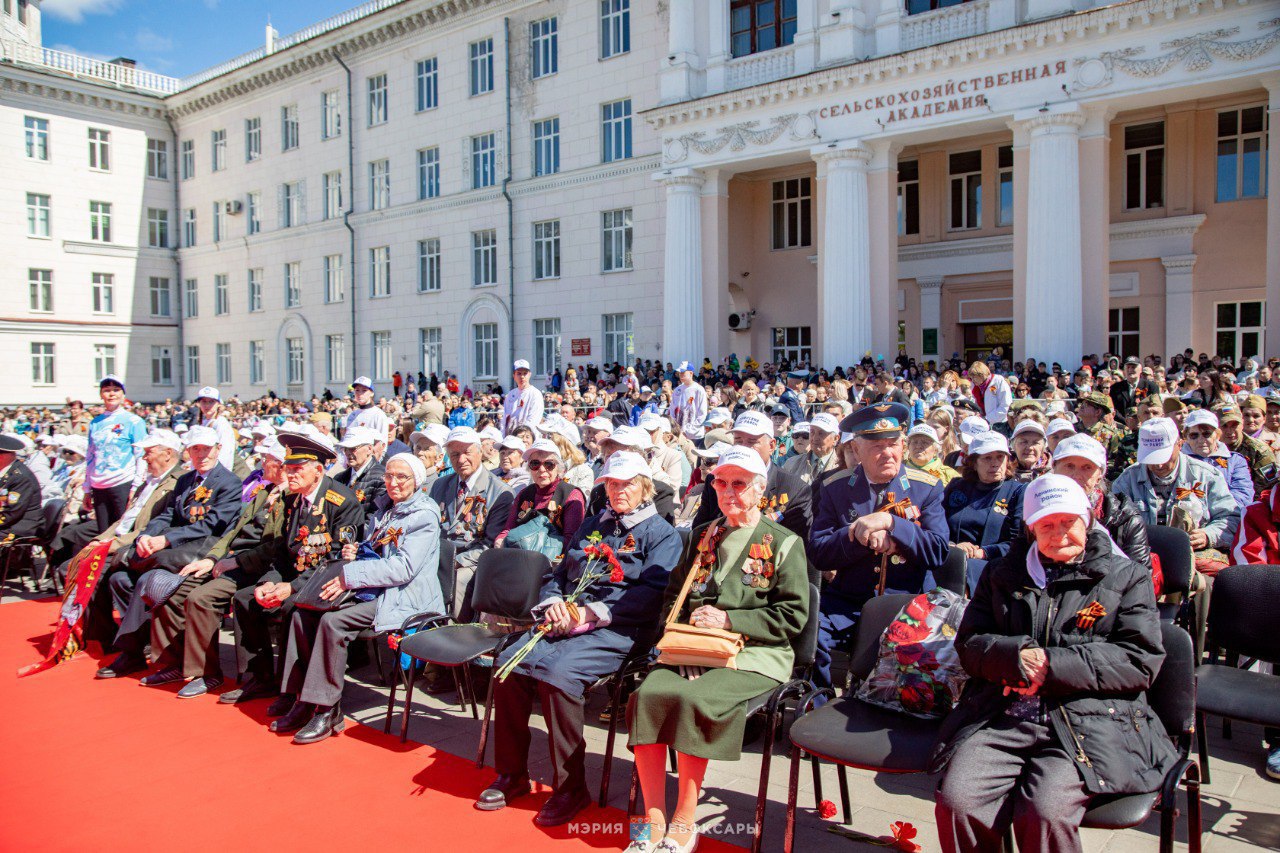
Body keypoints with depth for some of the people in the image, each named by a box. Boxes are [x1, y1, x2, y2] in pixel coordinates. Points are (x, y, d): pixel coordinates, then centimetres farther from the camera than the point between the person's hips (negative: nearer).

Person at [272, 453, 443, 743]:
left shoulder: (424, 515, -9)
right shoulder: (383, 508, 18)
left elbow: (404, 567, -19)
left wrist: (351, 576, -21)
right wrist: (354, 554, 3)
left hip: (403, 598, -8)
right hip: (371, 592, 9)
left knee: (333, 621, -26)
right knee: (303, 613, -8)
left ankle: (327, 710, -17)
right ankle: (305, 700, -4)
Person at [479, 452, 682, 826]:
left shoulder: (662, 534, 4)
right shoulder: (593, 525, 25)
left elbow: (651, 594, -10)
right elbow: (559, 573, 24)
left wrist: (593, 613, -16)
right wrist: (554, 603, 1)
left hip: (617, 630, -6)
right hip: (568, 620, 6)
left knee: (559, 674, -31)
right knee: (509, 662, -18)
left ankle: (571, 786, -14)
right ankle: (512, 774, -3)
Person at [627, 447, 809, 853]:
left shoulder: (784, 543, 4)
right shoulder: (702, 536, 20)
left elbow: (793, 615, -3)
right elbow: (673, 595, 22)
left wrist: (729, 620, -10)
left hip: (753, 655, -4)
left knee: (692, 700, -32)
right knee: (647, 694, -25)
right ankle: (654, 820, -17)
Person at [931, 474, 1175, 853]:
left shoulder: (1126, 576, 13)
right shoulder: (1001, 574, 21)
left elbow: (1142, 661, 2)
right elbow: (968, 643, 16)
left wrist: (1053, 665, -8)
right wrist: (1017, 655, -7)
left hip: (1090, 722, -2)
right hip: (1001, 718, 3)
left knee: (1045, 813, -29)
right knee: (956, 801, -23)